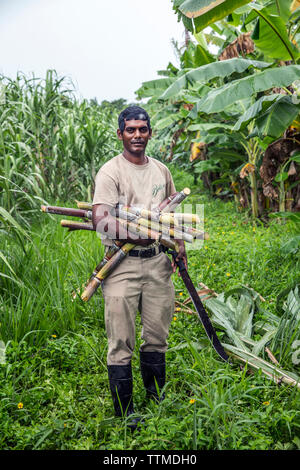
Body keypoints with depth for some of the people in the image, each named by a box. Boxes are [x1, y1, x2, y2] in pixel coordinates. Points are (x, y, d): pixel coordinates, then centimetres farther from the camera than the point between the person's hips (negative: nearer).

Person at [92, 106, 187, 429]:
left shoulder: (161, 170, 13)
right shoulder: (110, 172, -8)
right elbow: (100, 220, -21)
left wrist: (178, 244, 11)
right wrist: (134, 232, -37)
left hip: (158, 262, 6)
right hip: (123, 263, -5)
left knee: (157, 335, 15)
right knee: (121, 342, -1)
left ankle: (157, 396, 36)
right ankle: (124, 411, 14)